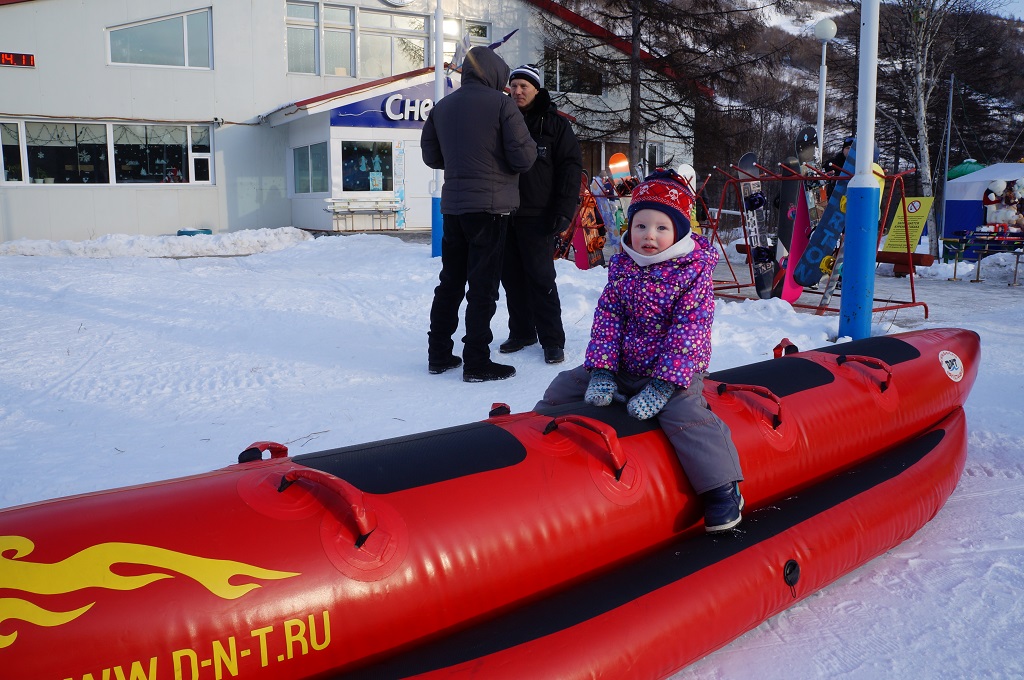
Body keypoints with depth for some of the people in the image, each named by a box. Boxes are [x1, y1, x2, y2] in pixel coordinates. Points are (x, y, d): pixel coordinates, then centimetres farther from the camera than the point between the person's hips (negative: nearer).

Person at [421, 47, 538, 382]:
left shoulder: (442, 107, 8)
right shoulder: (501, 103, -8)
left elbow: (431, 156, 14)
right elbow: (523, 157, -12)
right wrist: (531, 146, 9)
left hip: (453, 206, 6)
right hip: (491, 206, -5)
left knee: (450, 281, 14)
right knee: (483, 285, -1)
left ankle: (439, 354, 20)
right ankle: (477, 362, 2)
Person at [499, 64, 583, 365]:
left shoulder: (555, 124, 2)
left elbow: (570, 168, -3)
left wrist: (563, 211, -11)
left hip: (536, 216, -5)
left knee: (541, 277, -5)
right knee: (512, 277, 8)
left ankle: (552, 339, 3)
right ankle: (521, 332, 20)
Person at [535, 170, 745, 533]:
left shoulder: (693, 271, -13)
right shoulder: (621, 267, 1)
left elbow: (689, 330, -18)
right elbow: (607, 318, -1)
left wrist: (662, 386, -26)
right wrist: (601, 371, -14)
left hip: (674, 372, -5)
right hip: (623, 367, 6)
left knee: (685, 416, -30)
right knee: (564, 386, 6)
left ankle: (722, 488, -17)